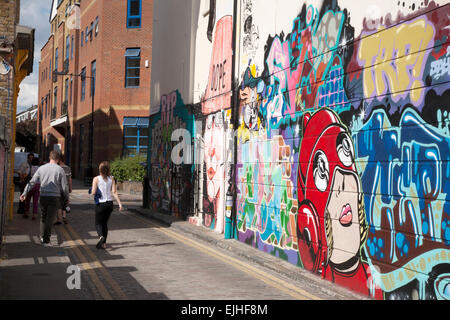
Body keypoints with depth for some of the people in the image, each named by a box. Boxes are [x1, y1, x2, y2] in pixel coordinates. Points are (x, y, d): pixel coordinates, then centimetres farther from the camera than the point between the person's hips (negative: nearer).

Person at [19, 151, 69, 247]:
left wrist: (25, 193, 7)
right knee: (50, 218, -1)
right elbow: (64, 186, -3)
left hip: (43, 196, 3)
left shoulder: (41, 168, 4)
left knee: (43, 217, 20)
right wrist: (67, 197, 11)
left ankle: (42, 236, 23)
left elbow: (32, 182, 3)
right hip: (55, 197, -3)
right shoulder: (60, 170, -4)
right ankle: (46, 240, -2)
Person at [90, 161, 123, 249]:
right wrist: (120, 203, -7)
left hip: (100, 204, -3)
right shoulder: (111, 178, 1)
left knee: (98, 223, 8)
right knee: (105, 223, 17)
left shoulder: (96, 179, -8)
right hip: (109, 203, 4)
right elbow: (114, 192, -6)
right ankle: (103, 243, 16)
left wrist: (92, 190, 11)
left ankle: (101, 236, -22)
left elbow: (93, 193, -12)